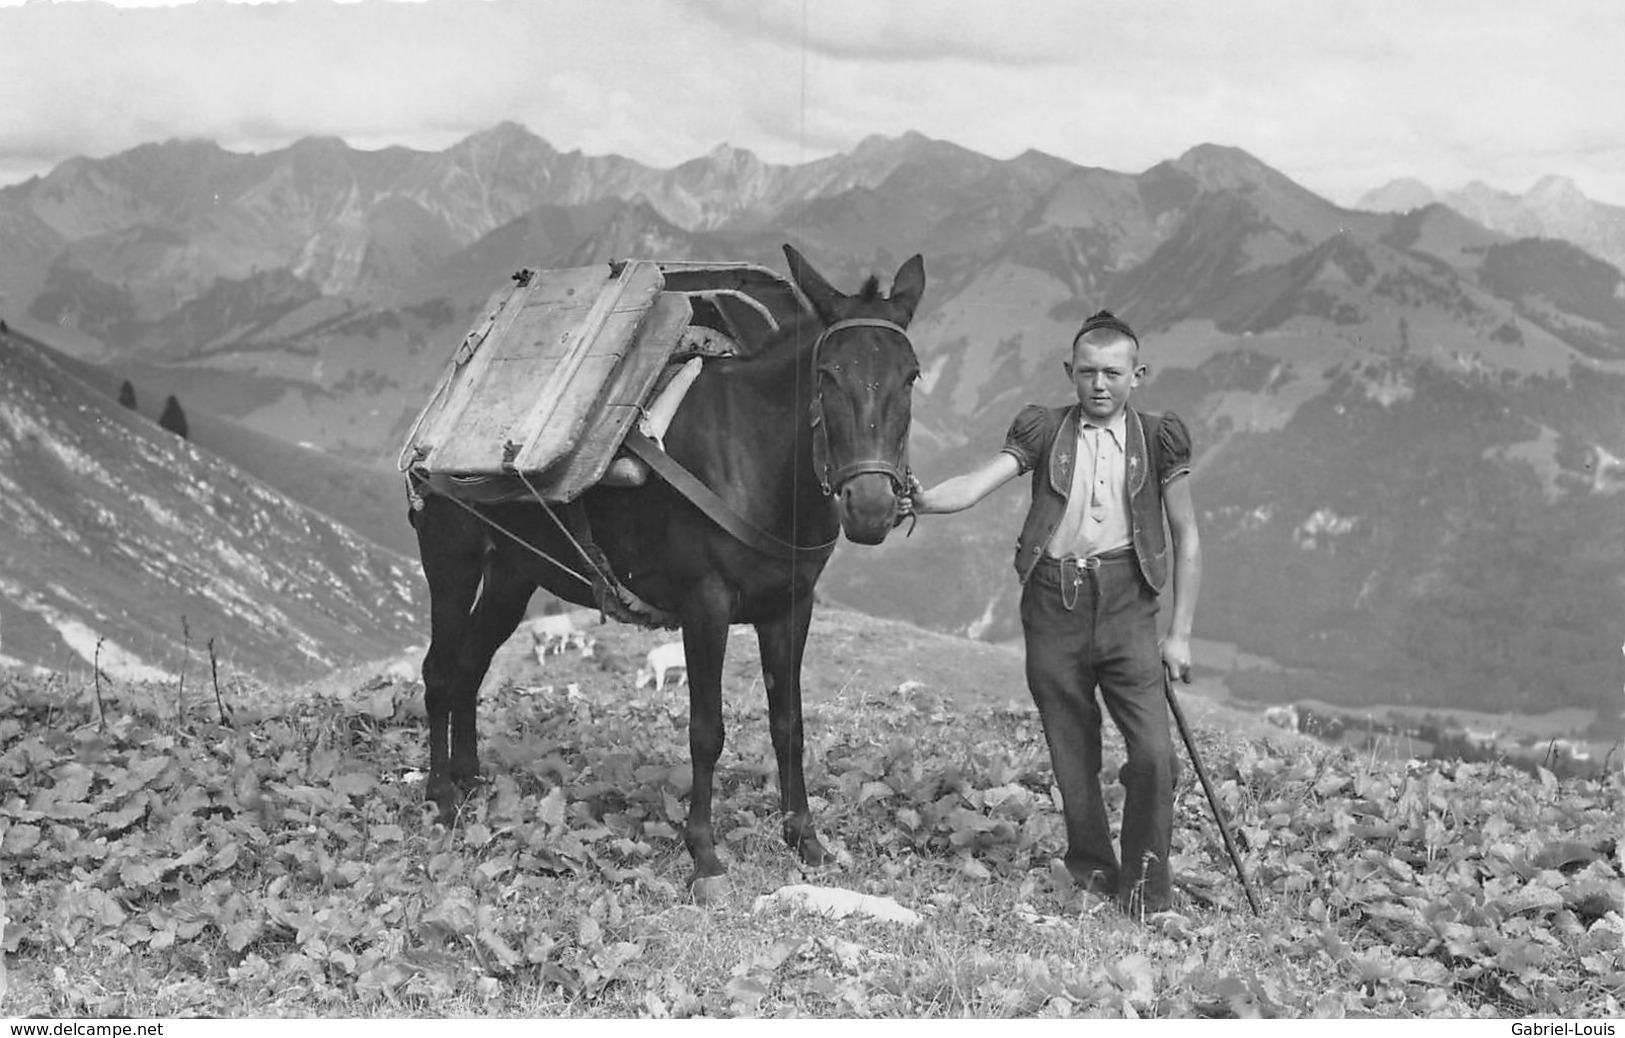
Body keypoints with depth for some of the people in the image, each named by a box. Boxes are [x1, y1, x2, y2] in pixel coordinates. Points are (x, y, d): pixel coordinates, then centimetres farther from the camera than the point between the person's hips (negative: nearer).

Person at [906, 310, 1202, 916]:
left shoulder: (1158, 439, 6)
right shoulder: (1044, 431, 7)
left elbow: (1186, 540, 9)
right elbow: (978, 484, -7)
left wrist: (1180, 633, 4)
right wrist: (921, 501, -27)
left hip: (1125, 604, -1)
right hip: (1053, 602, 1)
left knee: (1153, 752, -12)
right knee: (1072, 758, 6)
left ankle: (1146, 886, 5)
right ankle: (1091, 874, 24)